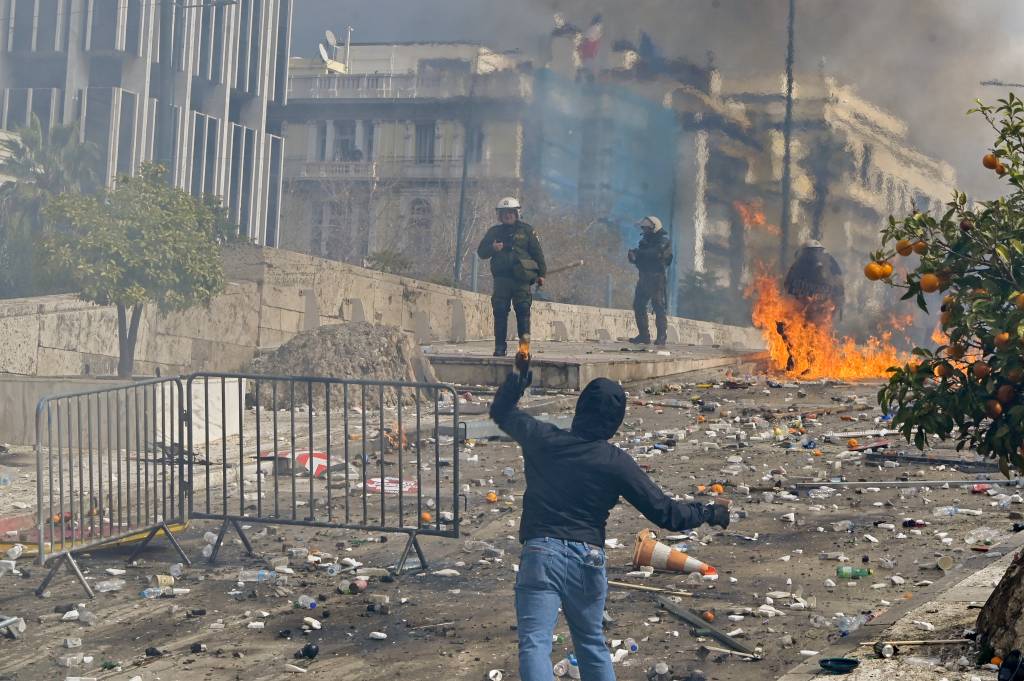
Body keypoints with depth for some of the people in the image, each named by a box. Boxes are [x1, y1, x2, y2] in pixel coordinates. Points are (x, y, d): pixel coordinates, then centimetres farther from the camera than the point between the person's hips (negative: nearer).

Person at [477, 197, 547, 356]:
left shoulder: (526, 230, 9)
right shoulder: (494, 232, 14)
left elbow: (537, 252, 9)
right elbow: (481, 252, 13)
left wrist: (541, 274, 3)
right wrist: (492, 248, -8)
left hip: (522, 279, -2)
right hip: (501, 277, 2)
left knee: (523, 308, -9)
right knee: (500, 311, -2)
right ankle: (500, 346, 1)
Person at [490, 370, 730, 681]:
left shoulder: (541, 438, -1)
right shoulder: (616, 463, -4)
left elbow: (501, 412, 18)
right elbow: (665, 512, -1)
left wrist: (514, 384, 33)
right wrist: (708, 513, 14)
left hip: (541, 553, -2)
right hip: (588, 559, 2)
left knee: (534, 644, -8)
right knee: (592, 644, 22)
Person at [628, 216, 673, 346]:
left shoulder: (664, 240, -6)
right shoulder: (645, 239, 17)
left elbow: (656, 253, -24)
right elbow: (637, 259, 17)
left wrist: (638, 252, -15)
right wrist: (633, 256, -7)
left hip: (658, 278, -8)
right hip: (644, 277, 8)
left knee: (659, 307, -9)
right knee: (638, 305, 5)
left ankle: (662, 337, -6)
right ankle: (643, 335, 11)